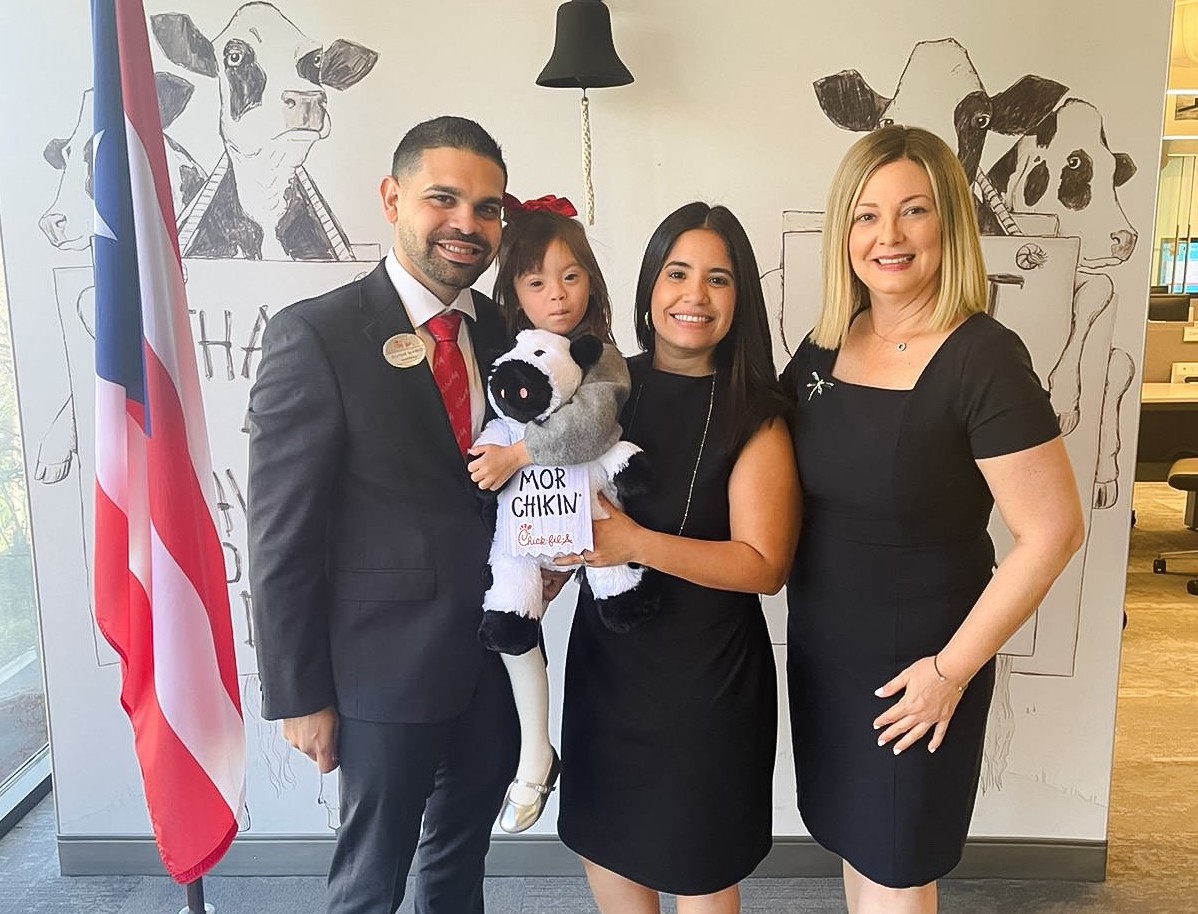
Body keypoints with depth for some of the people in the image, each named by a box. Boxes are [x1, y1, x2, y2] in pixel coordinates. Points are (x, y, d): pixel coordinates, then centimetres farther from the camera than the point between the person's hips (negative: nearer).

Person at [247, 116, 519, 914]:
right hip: (386, 669, -5)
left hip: (498, 659, 5)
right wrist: (299, 695, -10)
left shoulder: (507, 331, 2)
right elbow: (283, 534, -13)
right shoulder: (315, 337, -15)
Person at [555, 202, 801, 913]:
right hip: (605, 659, 5)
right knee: (606, 848, 20)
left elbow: (765, 565, -16)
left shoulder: (755, 414, -13)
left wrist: (636, 542, -24)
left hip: (707, 675, -4)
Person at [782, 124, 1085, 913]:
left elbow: (1053, 531, -20)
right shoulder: (825, 346, 0)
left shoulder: (983, 358, -20)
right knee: (854, 845, 23)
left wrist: (952, 668, -17)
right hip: (821, 647, 6)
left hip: (912, 664, -5)